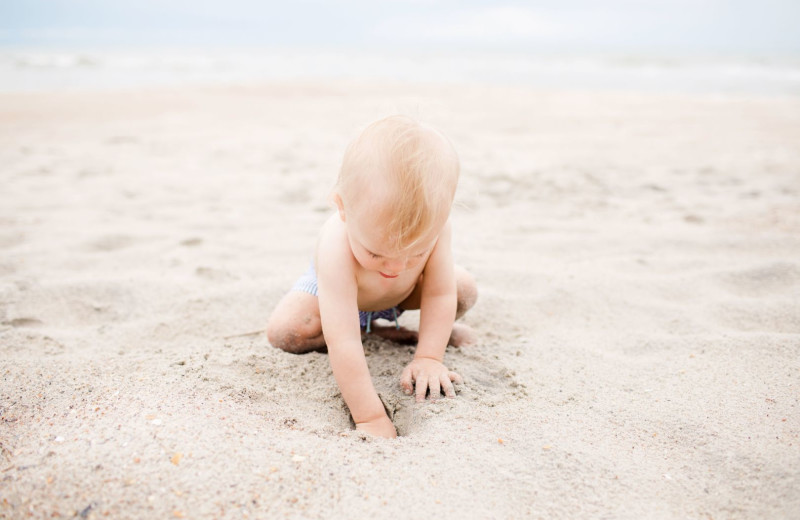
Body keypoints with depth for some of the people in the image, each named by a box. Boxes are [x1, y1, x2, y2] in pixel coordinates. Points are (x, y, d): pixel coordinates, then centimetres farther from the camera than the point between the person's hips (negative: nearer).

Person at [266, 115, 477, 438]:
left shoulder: (433, 226, -38)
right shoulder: (337, 248, -49)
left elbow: (440, 294, -25)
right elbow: (342, 343, -50)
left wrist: (428, 358, -34)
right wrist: (370, 417, -49)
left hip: (403, 293, 3)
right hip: (335, 287, -2)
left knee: (464, 290, -18)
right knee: (284, 330, -26)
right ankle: (377, 330, -5)